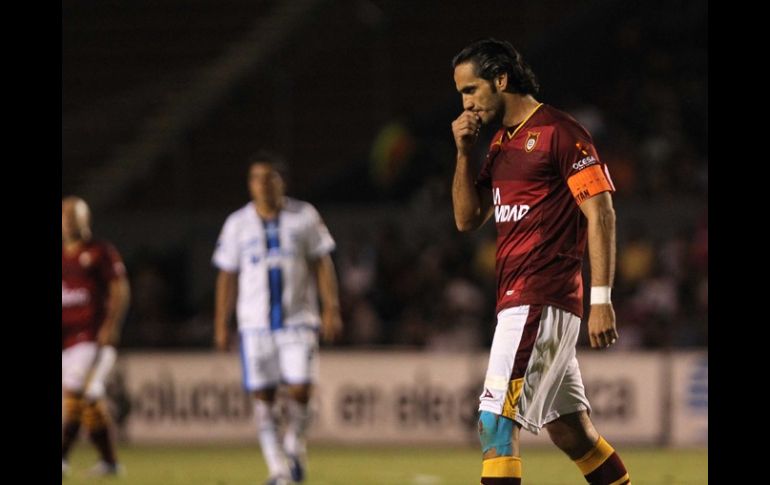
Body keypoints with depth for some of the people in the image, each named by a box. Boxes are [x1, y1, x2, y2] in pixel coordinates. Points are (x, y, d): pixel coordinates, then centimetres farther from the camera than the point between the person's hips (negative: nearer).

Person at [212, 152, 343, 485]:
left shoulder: (304, 217, 2)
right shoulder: (238, 224, 5)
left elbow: (322, 265, 5)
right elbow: (227, 276, 9)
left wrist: (331, 310, -3)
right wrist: (221, 325, 7)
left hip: (298, 319, -1)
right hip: (255, 322, 1)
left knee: (300, 389, -10)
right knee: (263, 396, -3)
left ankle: (294, 446, 18)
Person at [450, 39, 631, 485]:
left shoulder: (559, 132, -9)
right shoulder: (501, 142, 18)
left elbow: (600, 213, -13)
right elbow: (468, 219, 20)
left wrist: (601, 298, -19)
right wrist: (464, 152, 7)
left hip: (542, 303, -9)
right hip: (515, 301, 9)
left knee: (496, 422, -16)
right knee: (572, 433, 12)